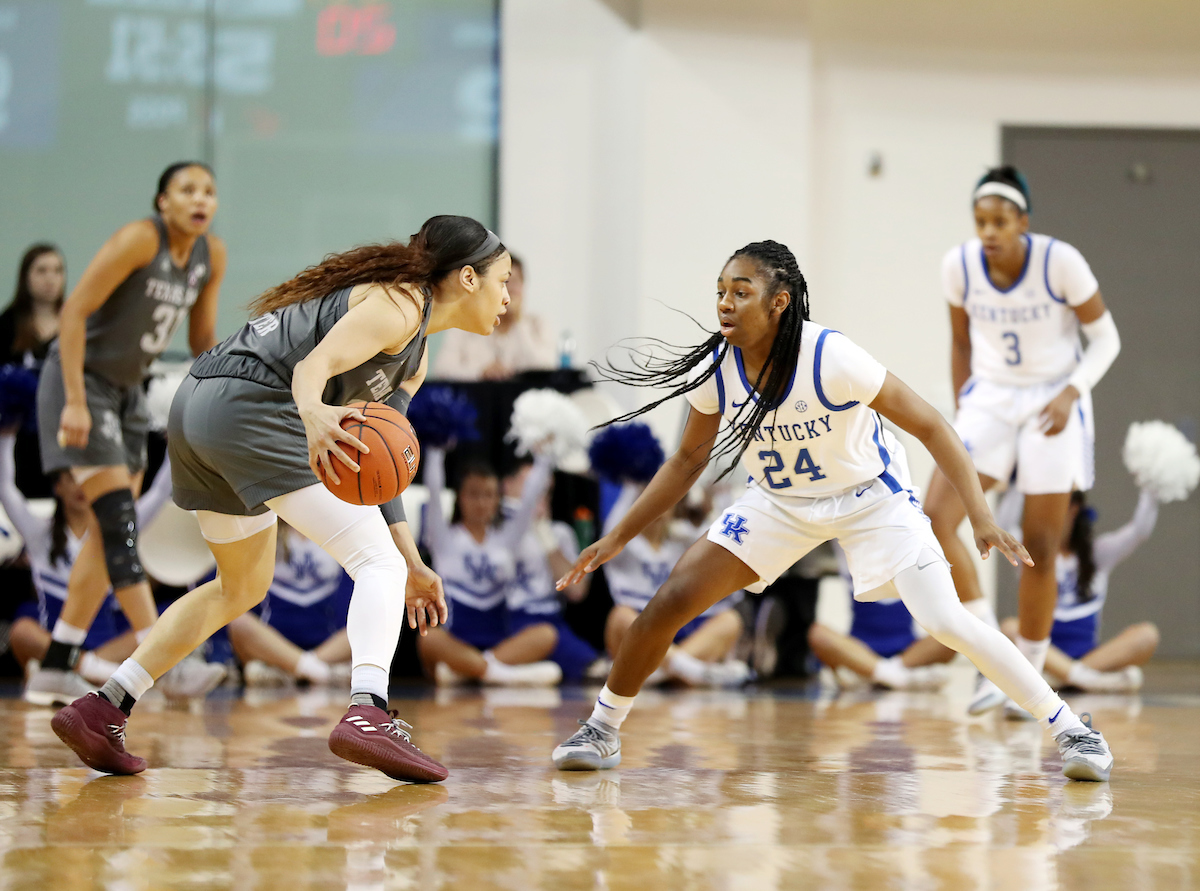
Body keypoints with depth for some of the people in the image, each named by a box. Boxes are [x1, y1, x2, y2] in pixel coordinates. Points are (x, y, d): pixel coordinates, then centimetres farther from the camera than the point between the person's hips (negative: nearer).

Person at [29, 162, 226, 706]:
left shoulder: (212, 256, -1)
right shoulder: (140, 239, -22)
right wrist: (75, 401, -27)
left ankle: (57, 665, 12)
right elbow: (75, 310, -23)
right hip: (83, 379, -8)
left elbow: (202, 340, 10)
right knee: (120, 522, -15)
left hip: (128, 391, 8)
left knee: (108, 533, 6)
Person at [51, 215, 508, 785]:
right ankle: (367, 714, -34)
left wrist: (411, 564, 20)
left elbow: (370, 461, 24)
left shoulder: (412, 362, 24)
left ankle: (102, 711, 23)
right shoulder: (399, 303, -5)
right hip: (249, 403, -11)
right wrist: (313, 416, -42)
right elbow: (313, 366, -21)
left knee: (244, 587, 26)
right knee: (377, 562, -13)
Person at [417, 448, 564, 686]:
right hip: (455, 643, -3)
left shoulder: (505, 538, 16)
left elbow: (531, 496, 10)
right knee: (429, 639, -37)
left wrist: (543, 458, 6)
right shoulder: (445, 538, 9)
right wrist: (435, 451, -5)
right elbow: (434, 490, -3)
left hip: (498, 641, 3)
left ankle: (462, 670, -35)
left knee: (546, 634, -27)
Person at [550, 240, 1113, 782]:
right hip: (776, 504, 4)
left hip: (870, 500, -4)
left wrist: (980, 516, -32)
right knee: (669, 604, -9)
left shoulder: (832, 358, -30)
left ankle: (1068, 729, -6)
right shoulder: (716, 370, -15)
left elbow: (929, 428, -23)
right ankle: (601, 731, 11)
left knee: (947, 623, -20)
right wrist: (617, 538, 1)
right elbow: (689, 459, 3)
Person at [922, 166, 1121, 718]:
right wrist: (961, 410, 8)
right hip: (990, 399, 3)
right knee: (936, 517, -18)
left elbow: (1105, 338, -7)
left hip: (1052, 405, -3)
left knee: (1040, 549, 0)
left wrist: (1071, 393, -21)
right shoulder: (959, 266, -7)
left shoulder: (1060, 262, -17)